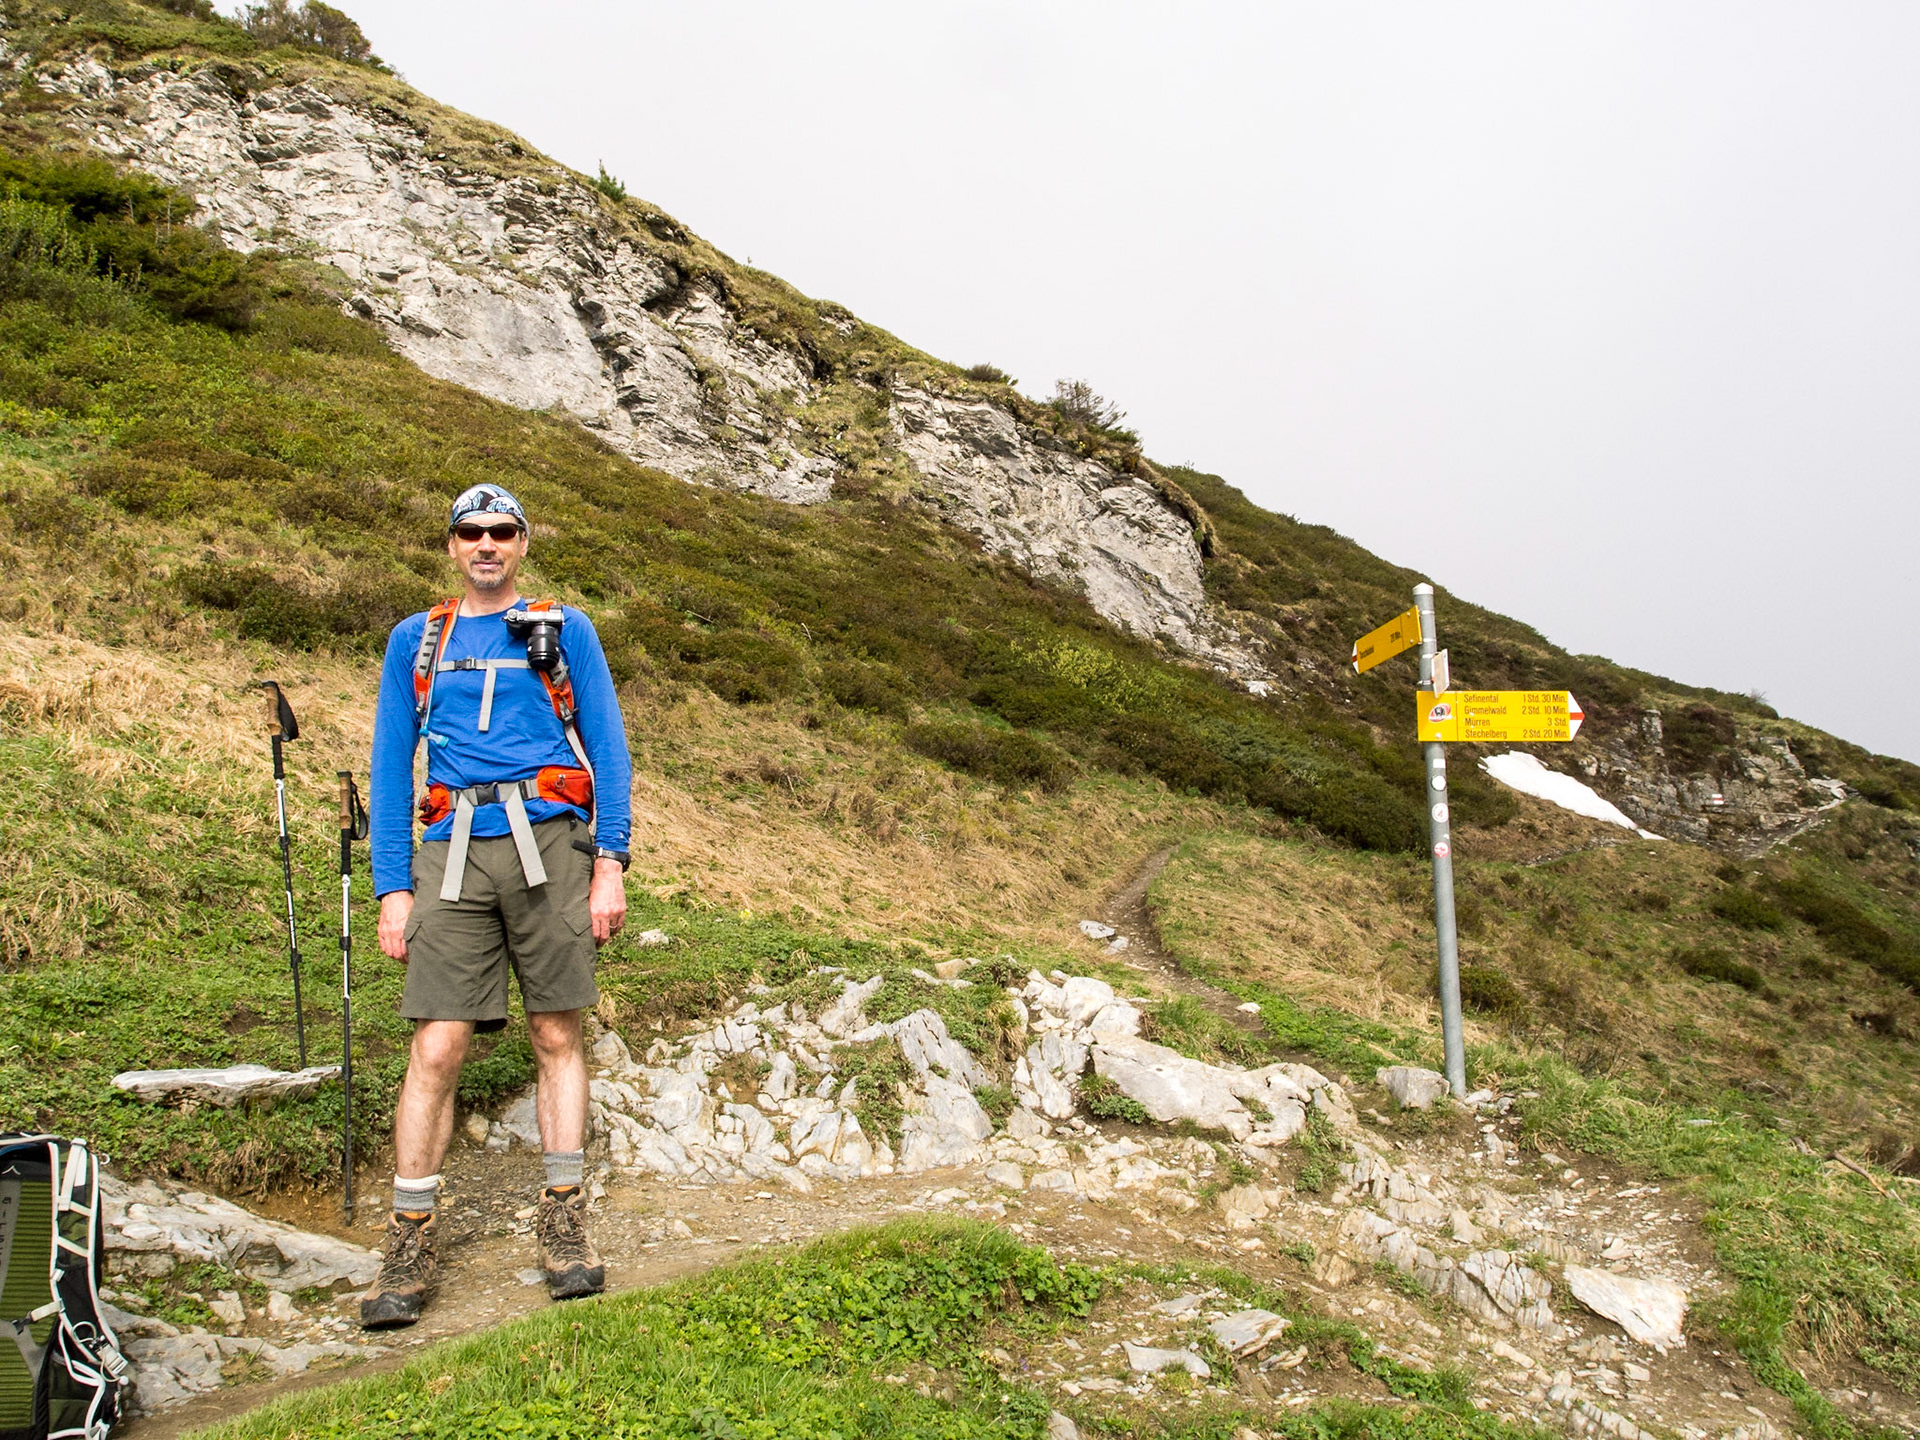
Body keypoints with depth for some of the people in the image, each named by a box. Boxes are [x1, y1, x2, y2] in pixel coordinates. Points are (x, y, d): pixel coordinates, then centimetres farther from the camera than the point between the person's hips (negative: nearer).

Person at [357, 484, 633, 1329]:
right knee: (436, 1048, -4)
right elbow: (390, 767, 13)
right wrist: (392, 887, 4)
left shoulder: (564, 630, 11)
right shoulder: (415, 641, 16)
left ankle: (564, 1227, 12)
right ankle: (410, 1244, 5)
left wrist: (610, 864, -3)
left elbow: (609, 749, 7)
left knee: (557, 1038, 3)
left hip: (547, 842, -1)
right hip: (452, 852, 1)